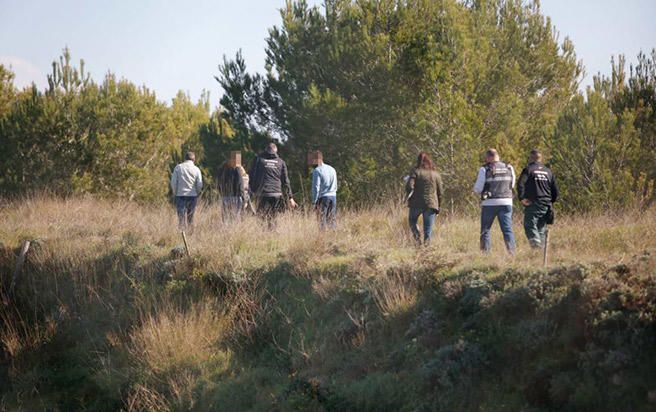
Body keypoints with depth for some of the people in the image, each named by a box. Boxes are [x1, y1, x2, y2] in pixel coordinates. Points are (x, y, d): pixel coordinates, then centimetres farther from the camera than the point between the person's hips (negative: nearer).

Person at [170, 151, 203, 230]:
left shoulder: (178, 167, 0)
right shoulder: (196, 169, 1)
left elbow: (173, 182, -4)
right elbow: (200, 184, -3)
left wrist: (175, 193, 8)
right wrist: (197, 193, 14)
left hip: (180, 195, -1)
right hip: (192, 195, 1)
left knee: (181, 216, -2)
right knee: (190, 217, 11)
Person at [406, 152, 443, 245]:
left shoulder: (415, 171, -2)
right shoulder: (436, 174, 8)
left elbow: (409, 186, -13)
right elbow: (440, 192, 8)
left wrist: (409, 196, 7)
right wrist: (438, 207, 16)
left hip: (416, 203, -2)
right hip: (431, 204, 2)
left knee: (412, 220, 20)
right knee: (428, 228, 6)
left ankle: (417, 235, -5)